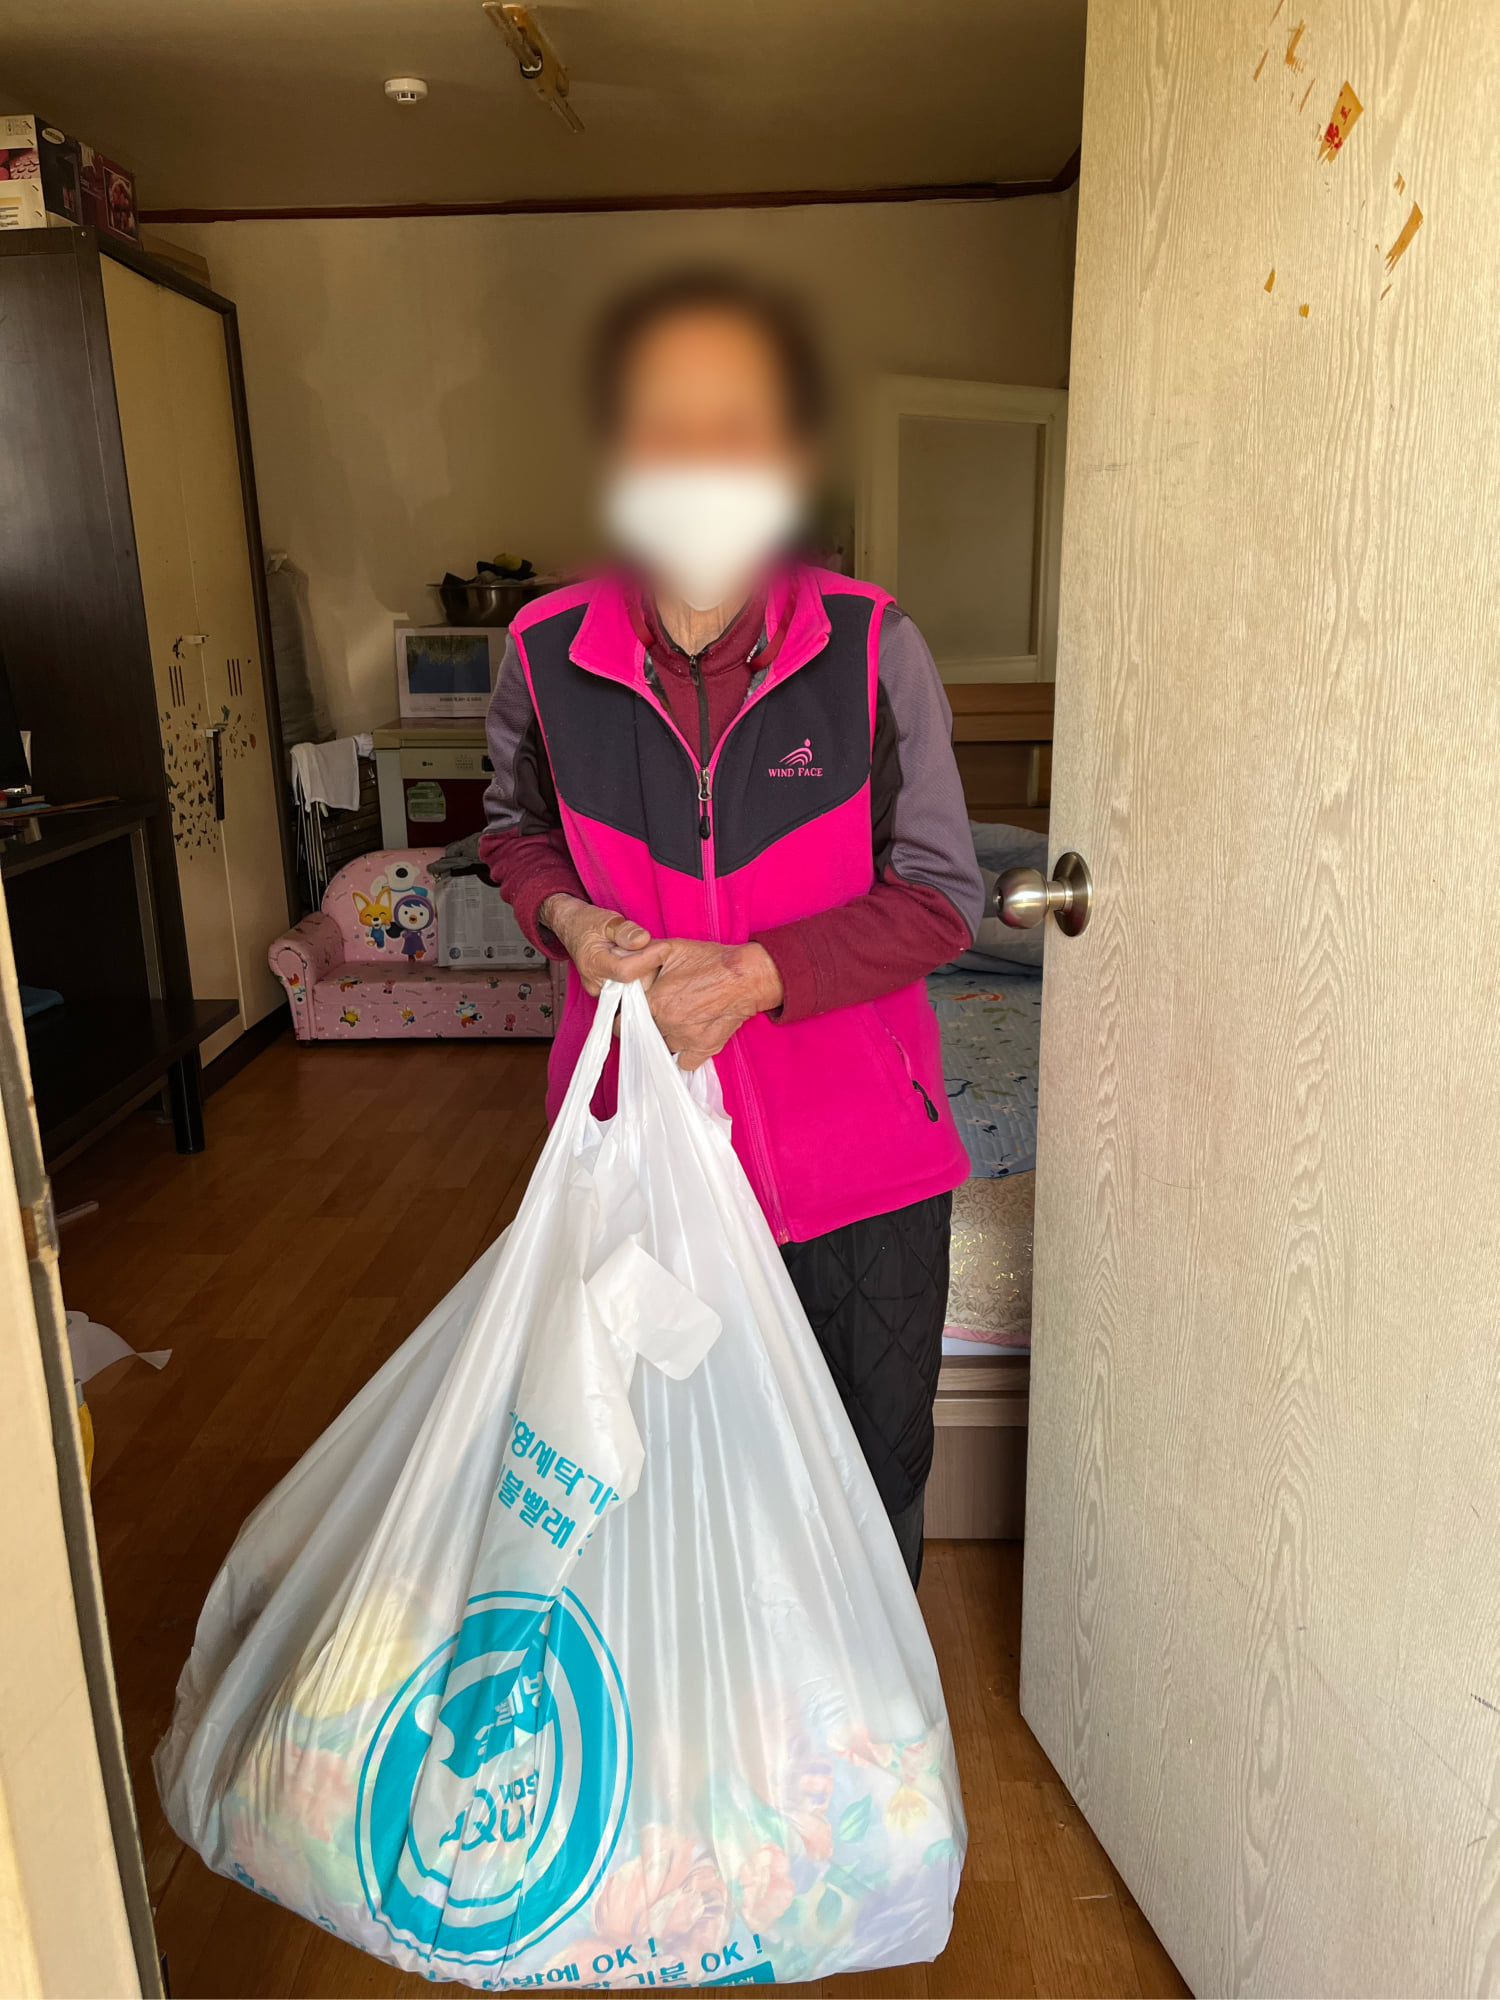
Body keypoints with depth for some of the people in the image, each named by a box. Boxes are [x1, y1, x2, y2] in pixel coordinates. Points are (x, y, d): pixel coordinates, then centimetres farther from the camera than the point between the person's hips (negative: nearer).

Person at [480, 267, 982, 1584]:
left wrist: (753, 972, -21)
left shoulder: (871, 648, -12)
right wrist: (565, 917, -9)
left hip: (858, 1142, -1)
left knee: (875, 1468, 18)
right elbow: (515, 827, 13)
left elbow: (940, 896, -9)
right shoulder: (546, 651, -6)